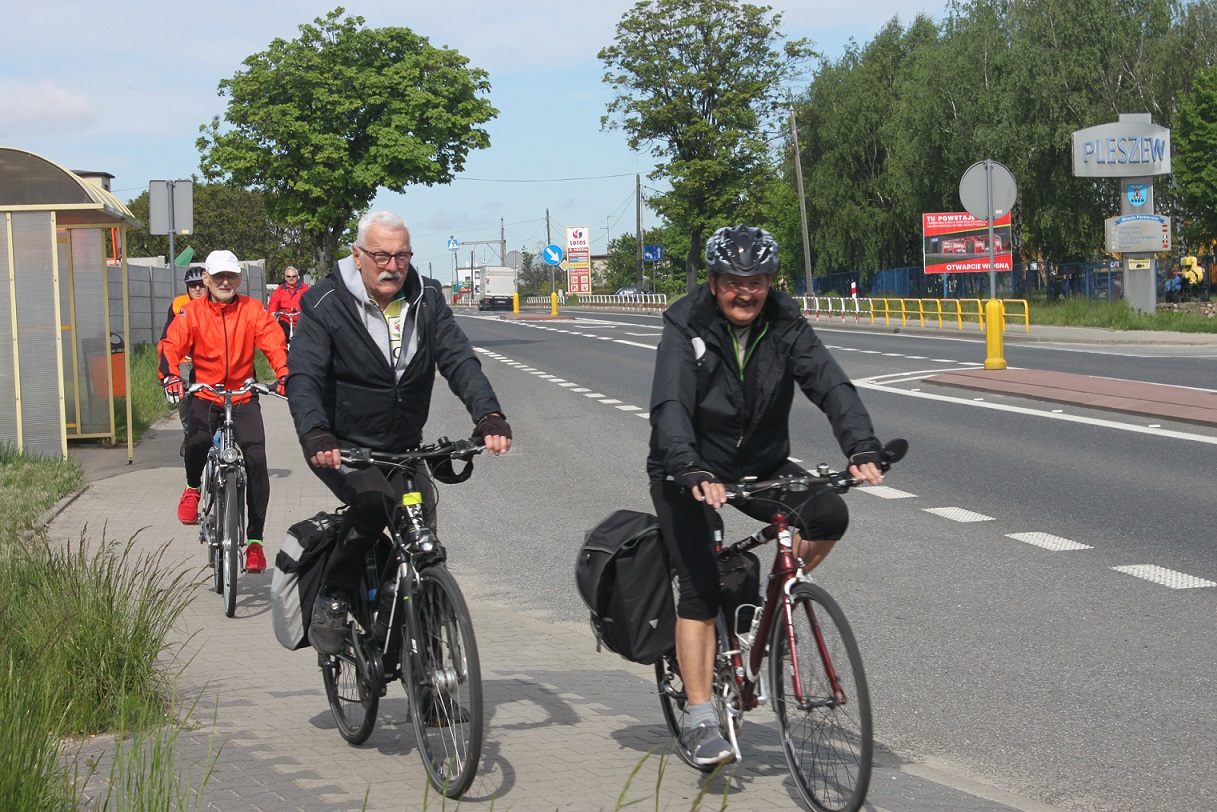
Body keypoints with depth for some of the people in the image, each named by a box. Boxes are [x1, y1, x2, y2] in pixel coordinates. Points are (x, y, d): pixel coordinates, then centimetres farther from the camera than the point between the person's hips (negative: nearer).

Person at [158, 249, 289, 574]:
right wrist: (170, 376, -30)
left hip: (243, 398, 0)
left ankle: (255, 540, -6)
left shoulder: (252, 310, 1)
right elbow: (171, 344, -10)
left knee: (256, 460, -15)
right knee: (197, 440, -31)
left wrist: (284, 375, -28)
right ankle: (193, 487, 4)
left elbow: (274, 343, -9)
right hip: (204, 397, 0)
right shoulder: (192, 312, 1)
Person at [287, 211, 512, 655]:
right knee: (373, 502, -31)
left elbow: (459, 360, -9)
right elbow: (303, 377, -20)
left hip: (404, 448, 4)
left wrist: (489, 415, -28)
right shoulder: (325, 305, -11)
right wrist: (315, 434, -40)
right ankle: (331, 602, -13)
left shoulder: (426, 299, 1)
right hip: (340, 445, -4)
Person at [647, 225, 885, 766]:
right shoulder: (685, 327, -18)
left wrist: (862, 448, -39)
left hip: (760, 465, 3)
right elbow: (670, 406, -32)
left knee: (829, 513, -23)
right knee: (699, 586, -15)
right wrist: (693, 472, -49)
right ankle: (700, 721, -10)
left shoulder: (784, 325, -9)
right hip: (690, 472, -3)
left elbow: (831, 385, -21)